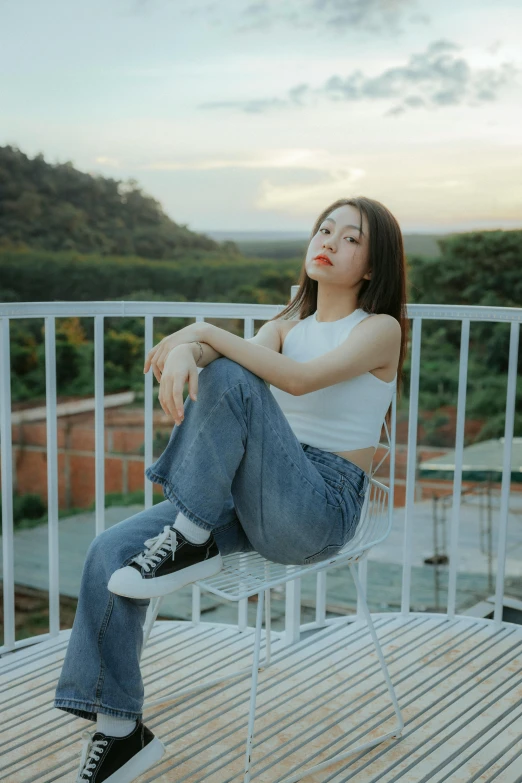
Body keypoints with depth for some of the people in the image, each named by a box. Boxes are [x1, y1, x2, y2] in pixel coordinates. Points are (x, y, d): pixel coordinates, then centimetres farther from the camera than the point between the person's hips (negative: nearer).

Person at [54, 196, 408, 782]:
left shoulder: (381, 329, 0)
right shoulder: (286, 326, 19)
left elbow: (301, 379, -19)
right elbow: (235, 352, -3)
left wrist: (207, 333, -17)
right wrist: (184, 351, -27)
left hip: (322, 509, -6)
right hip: (249, 501, 6)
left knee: (229, 377, -28)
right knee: (110, 554, -15)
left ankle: (192, 543, -17)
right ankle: (120, 732, -3)